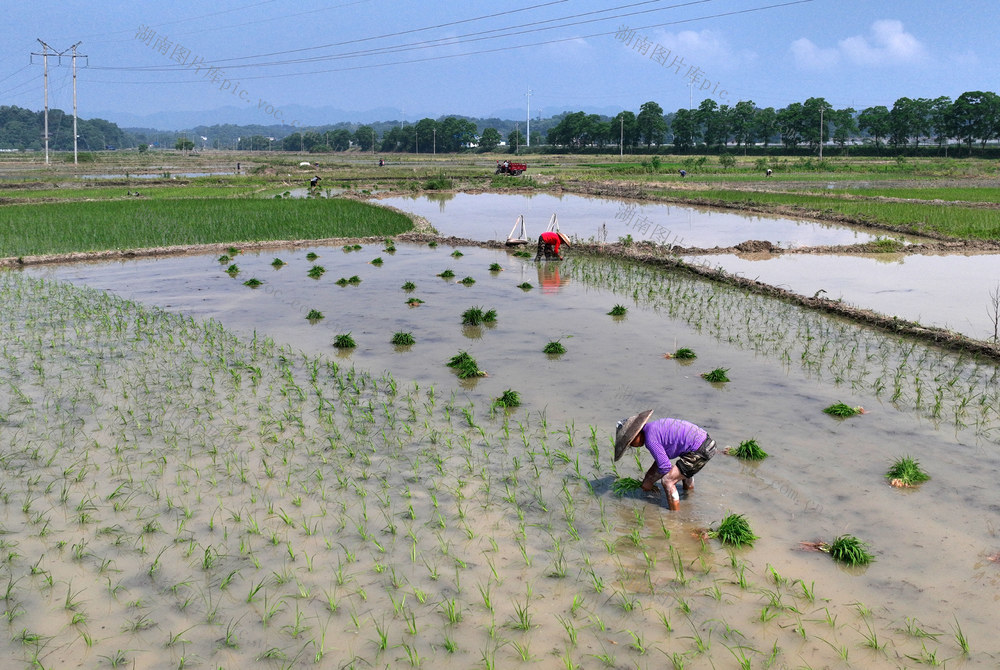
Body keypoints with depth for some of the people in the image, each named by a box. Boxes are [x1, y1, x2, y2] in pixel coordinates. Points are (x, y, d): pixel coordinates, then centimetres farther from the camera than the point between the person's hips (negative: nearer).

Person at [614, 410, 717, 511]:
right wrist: (648, 477, 25)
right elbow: (661, 456, 25)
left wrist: (650, 480, 1)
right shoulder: (652, 427, 13)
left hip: (700, 451, -10)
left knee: (667, 481, -7)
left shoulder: (650, 439, -17)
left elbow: (665, 466, -14)